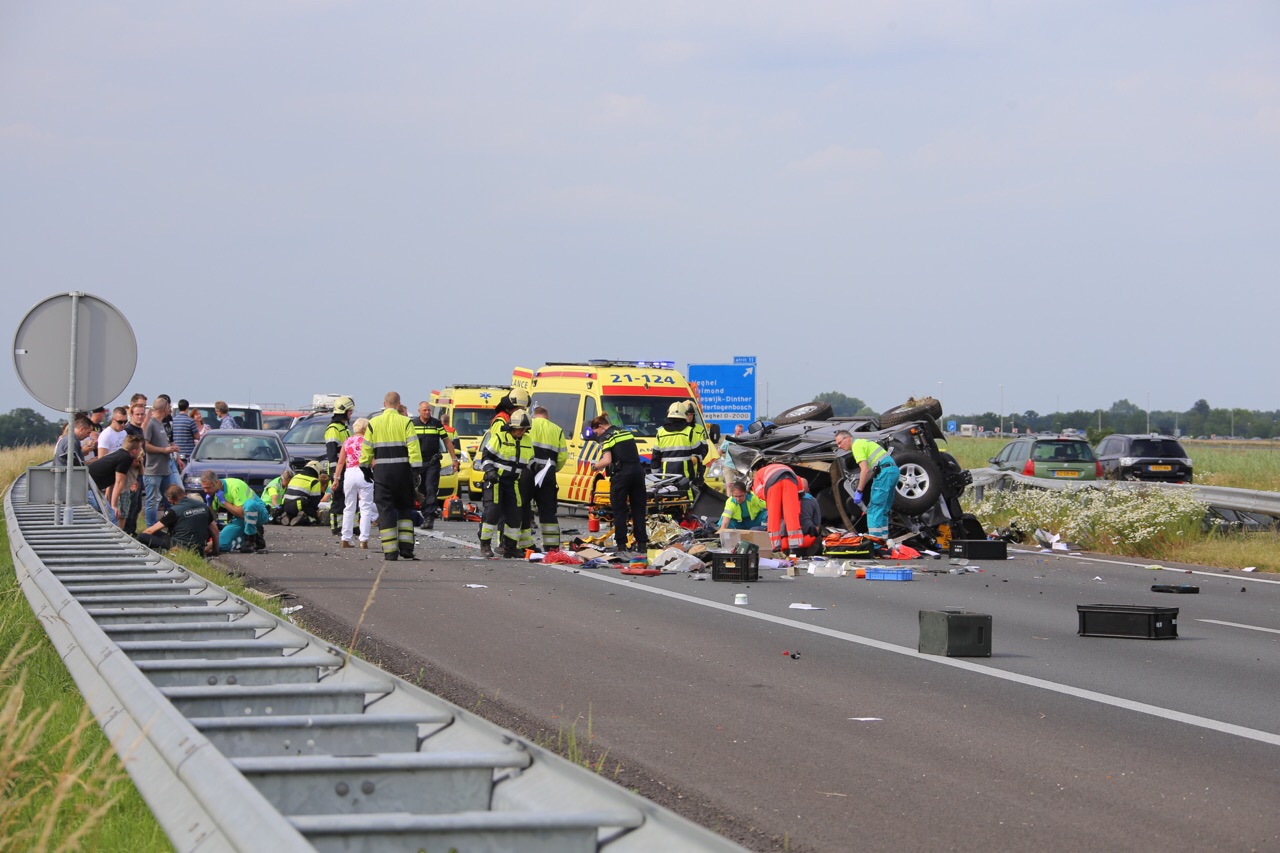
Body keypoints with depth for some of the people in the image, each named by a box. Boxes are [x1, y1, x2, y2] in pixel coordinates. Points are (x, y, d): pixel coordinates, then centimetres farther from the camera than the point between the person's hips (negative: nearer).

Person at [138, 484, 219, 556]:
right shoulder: (203, 506, 7)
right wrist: (215, 550, 24)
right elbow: (214, 529, 14)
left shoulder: (174, 511, -7)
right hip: (198, 550, 5)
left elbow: (151, 531, -1)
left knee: (142, 537, -3)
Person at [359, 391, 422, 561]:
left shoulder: (373, 423, 2)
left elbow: (366, 449, 5)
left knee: (385, 510, 2)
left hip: (381, 471, 0)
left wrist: (365, 468, 17)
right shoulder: (405, 422, -2)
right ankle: (406, 548, 7)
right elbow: (413, 448, -7)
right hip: (402, 469, 0)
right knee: (405, 508, 14)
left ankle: (390, 552, -3)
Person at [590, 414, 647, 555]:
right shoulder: (626, 432, 18)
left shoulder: (606, 437, -4)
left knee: (619, 510, 2)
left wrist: (595, 466, 4)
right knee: (638, 509, 10)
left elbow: (607, 460, -14)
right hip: (637, 470, 6)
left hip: (621, 474, -6)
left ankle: (621, 544, 0)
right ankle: (642, 544, 8)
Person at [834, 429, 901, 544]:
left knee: (874, 509, -9)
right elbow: (869, 470, 25)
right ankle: (883, 539, 16)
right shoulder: (862, 442, 25)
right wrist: (859, 489, 22)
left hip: (884, 472, -10)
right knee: (883, 509, 15)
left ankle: (875, 540, -14)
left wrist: (859, 491, -11)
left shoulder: (857, 445, -5)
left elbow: (865, 470, -15)